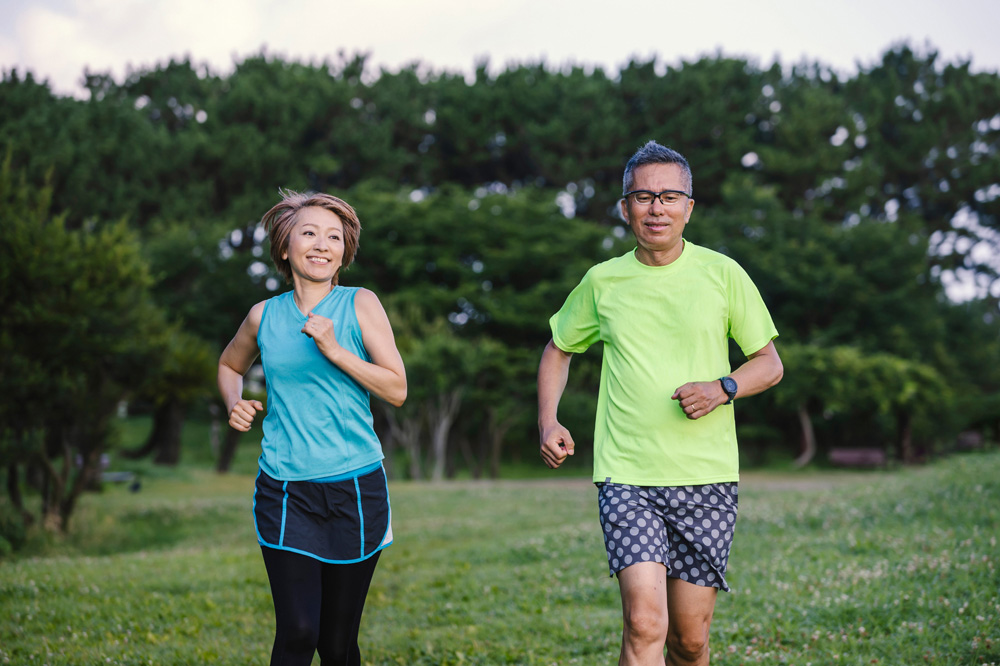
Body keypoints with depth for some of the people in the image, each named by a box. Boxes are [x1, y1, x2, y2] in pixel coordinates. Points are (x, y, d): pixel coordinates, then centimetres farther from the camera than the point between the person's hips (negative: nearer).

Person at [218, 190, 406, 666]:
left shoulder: (361, 305, 0)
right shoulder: (264, 316, 6)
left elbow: (397, 389, -5)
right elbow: (229, 365, 26)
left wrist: (335, 351, -15)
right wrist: (235, 404, 6)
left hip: (355, 487, 0)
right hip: (284, 491, 0)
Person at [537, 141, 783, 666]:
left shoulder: (722, 273, 3)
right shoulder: (602, 281, 6)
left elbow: (769, 363, 8)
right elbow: (558, 348, 22)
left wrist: (722, 388, -12)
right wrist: (547, 421, 6)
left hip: (706, 477, 1)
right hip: (626, 476, 0)